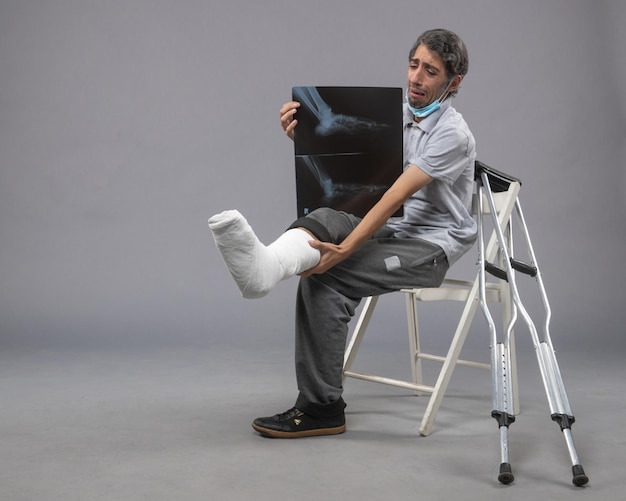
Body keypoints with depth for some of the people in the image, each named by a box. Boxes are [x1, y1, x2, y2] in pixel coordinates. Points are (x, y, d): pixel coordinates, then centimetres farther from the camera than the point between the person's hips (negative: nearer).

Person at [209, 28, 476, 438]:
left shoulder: (452, 134, -15)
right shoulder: (395, 116, 10)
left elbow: (395, 197, -26)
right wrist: (301, 135, -9)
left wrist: (344, 250, -33)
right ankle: (268, 264, -59)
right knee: (324, 219, -27)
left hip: (433, 246, -6)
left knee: (325, 278, -26)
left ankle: (322, 407, -22)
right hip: (392, 234, 6)